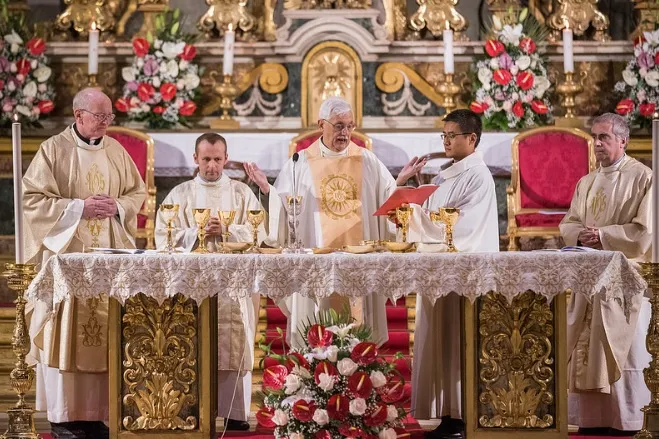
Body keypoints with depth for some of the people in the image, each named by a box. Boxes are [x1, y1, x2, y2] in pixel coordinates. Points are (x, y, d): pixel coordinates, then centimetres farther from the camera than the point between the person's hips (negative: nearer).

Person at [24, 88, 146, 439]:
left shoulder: (116, 151, 9)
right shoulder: (53, 150, -4)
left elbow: (137, 192, 16)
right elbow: (33, 198, -8)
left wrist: (117, 206, -5)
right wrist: (79, 207, -15)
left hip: (109, 256, 4)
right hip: (66, 254, -4)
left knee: (106, 331, 3)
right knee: (65, 331, -4)